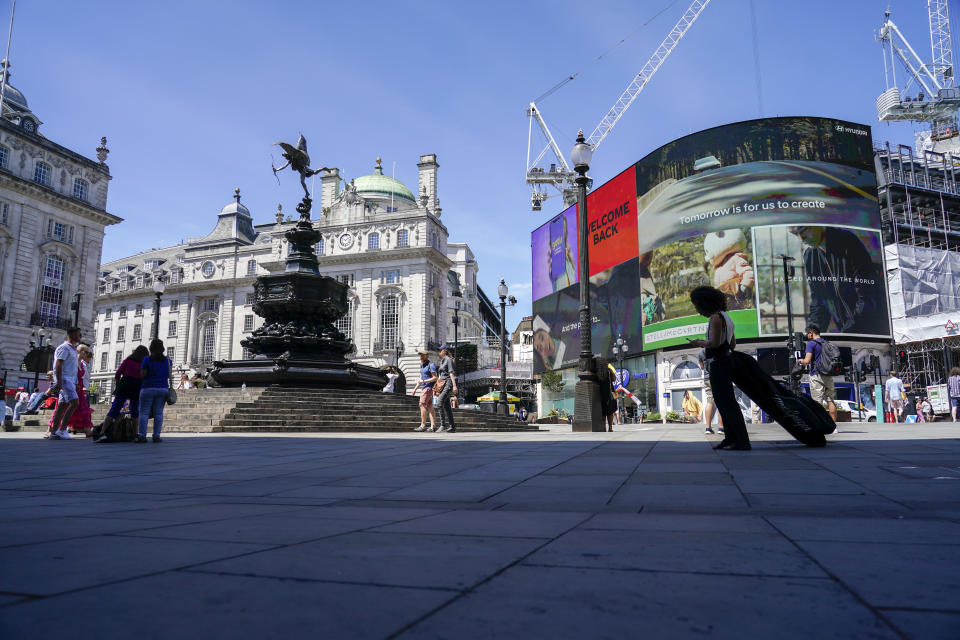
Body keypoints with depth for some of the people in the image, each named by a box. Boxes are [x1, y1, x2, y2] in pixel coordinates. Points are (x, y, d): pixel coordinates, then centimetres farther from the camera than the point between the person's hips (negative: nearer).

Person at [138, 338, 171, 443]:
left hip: (148, 388, -3)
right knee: (158, 413, 4)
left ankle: (142, 436, -5)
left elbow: (142, 375, -6)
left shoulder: (147, 359, -6)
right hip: (163, 389, 3)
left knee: (144, 412, 1)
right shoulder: (167, 360, 6)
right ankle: (156, 436, 0)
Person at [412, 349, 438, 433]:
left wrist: (423, 381, -18)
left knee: (422, 405, -12)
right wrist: (416, 388, 15)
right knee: (430, 406, 4)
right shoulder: (422, 365, 17)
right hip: (424, 388, 9)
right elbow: (421, 378, 22)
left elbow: (435, 378, -16)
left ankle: (423, 425, -12)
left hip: (428, 387, -9)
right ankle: (433, 426, 1)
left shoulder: (431, 365, -11)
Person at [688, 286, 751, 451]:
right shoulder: (726, 317, 17)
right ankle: (731, 438, 21)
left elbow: (714, 343, -22)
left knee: (727, 403, -10)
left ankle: (743, 442, -10)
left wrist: (699, 343, -5)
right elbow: (733, 344, 22)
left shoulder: (716, 317, -14)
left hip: (718, 365, -10)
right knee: (723, 402, 15)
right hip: (725, 362, 10)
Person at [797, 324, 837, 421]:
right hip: (829, 375, 7)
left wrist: (800, 361, 3)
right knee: (831, 401, 7)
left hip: (817, 375, -7)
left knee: (818, 402, -6)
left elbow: (807, 361, -17)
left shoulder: (811, 343, -8)